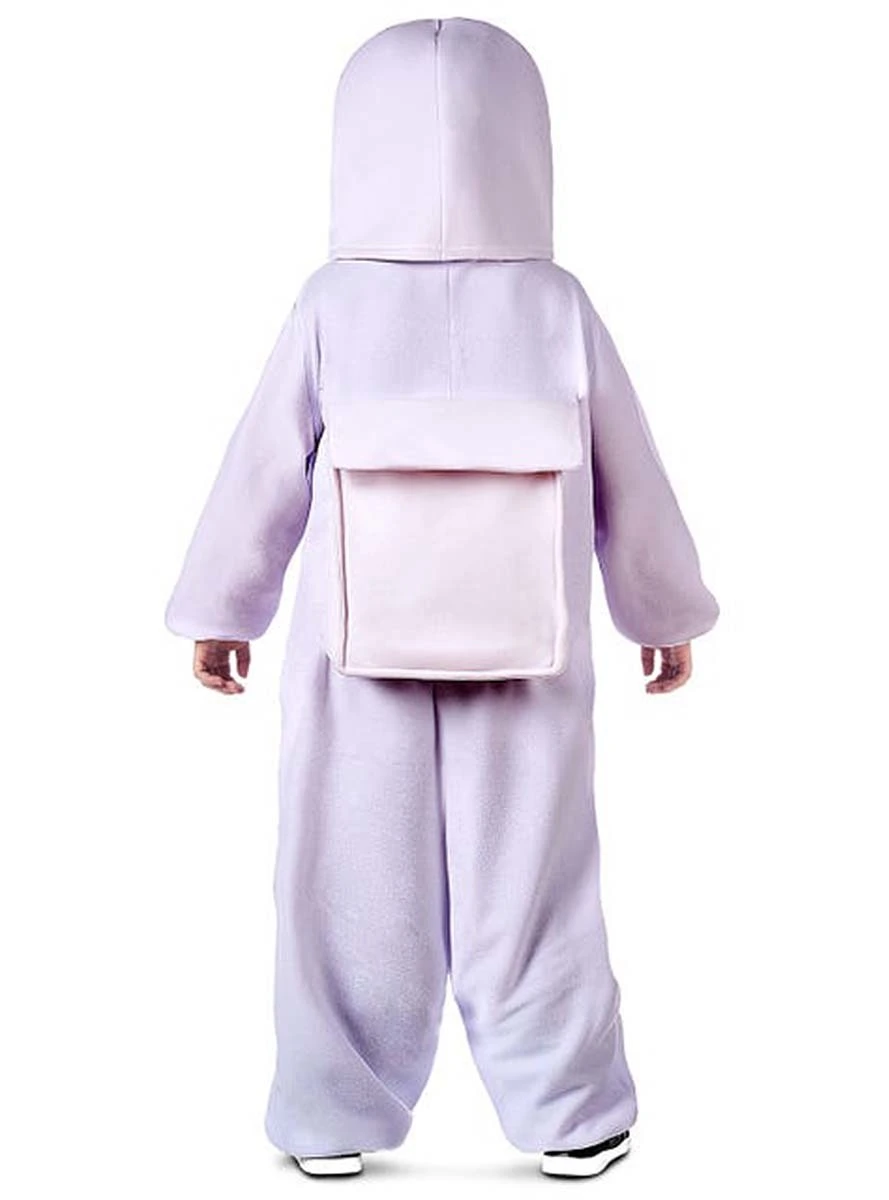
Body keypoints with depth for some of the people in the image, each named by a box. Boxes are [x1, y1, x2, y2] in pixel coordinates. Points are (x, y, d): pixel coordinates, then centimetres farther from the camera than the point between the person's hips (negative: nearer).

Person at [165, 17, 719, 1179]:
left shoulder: (331, 308, -8)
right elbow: (631, 486, 1)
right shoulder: (559, 309, -6)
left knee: (356, 895, 11)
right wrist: (669, 614, 15)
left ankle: (335, 1122, 22)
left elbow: (261, 476, -1)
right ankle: (570, 1117, 22)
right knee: (530, 891, 11)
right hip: (529, 677, 0)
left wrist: (218, 610, 12)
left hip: (358, 674, 0)